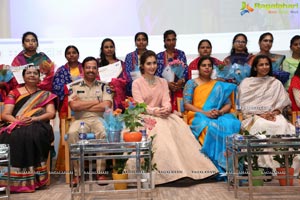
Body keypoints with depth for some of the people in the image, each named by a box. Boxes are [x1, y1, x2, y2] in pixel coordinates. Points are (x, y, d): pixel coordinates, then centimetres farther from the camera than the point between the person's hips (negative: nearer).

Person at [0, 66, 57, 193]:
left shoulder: (46, 95, 18)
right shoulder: (14, 93, 16)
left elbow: (51, 113, 3)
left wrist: (34, 118, -15)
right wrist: (18, 121, -16)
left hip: (38, 126, 0)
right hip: (16, 127, 0)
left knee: (33, 135, -36)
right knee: (13, 137, -35)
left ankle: (33, 178, -29)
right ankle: (13, 179, -31)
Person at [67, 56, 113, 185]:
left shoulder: (104, 86, 15)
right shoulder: (75, 87, 16)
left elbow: (106, 106, -3)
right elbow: (74, 106, -2)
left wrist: (82, 105, -1)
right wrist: (95, 102, 0)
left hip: (99, 119, 0)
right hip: (80, 120, 1)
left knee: (104, 132, -35)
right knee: (72, 133, -33)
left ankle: (101, 172, -22)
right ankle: (77, 173, -21)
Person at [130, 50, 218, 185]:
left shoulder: (163, 82, 18)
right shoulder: (137, 83, 5)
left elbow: (166, 101, 5)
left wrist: (166, 109, -19)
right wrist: (154, 111, -25)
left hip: (162, 114, 4)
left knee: (179, 124, -27)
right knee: (160, 127, -35)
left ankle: (190, 165, -31)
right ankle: (172, 170, -38)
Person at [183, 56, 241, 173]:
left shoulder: (219, 86, 22)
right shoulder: (191, 83, 12)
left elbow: (228, 104, 13)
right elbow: (187, 105, -1)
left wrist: (220, 112, -11)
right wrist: (205, 113, -14)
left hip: (220, 116, 3)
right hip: (198, 117, -2)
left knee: (232, 125, -32)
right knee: (211, 127, -37)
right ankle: (218, 166, -29)